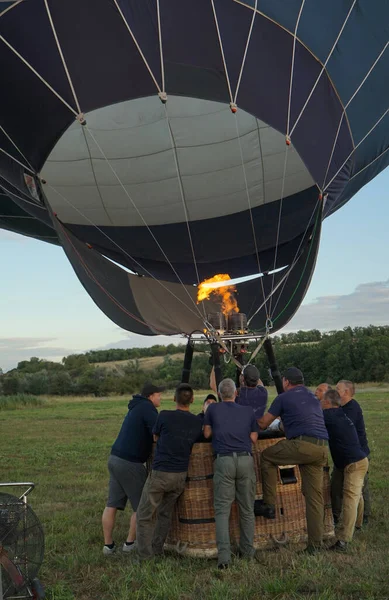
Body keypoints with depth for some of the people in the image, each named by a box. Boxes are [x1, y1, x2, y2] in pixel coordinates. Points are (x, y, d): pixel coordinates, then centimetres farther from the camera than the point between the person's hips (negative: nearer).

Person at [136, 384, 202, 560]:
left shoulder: (164, 416, -12)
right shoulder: (198, 423, -2)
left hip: (160, 473, -4)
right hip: (181, 475, 5)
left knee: (145, 516, 8)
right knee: (165, 514, 21)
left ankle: (145, 557, 9)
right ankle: (157, 550, 29)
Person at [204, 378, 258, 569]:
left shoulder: (213, 409, 9)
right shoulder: (248, 411, 13)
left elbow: (207, 433, 13)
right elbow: (253, 438, 11)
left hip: (224, 460, -2)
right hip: (246, 460, 2)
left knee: (222, 510, 0)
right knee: (247, 509, 13)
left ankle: (224, 556, -8)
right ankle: (247, 551, 23)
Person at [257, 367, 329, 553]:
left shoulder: (284, 397, 6)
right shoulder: (313, 397, 26)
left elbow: (263, 424, 11)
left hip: (303, 445, -7)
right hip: (322, 448, 7)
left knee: (267, 456, 15)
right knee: (314, 496, 12)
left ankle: (269, 505, 14)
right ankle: (315, 544, 14)